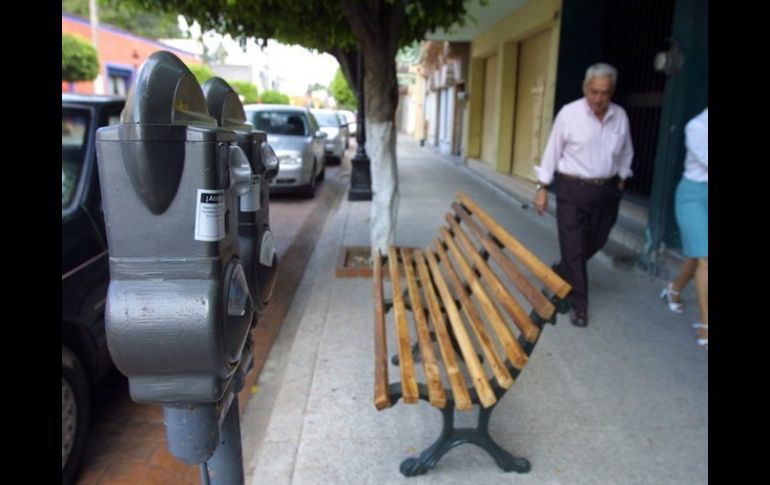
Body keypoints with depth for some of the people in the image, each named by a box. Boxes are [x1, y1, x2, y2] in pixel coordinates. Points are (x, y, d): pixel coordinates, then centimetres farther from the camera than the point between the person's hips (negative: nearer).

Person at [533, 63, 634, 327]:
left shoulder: (620, 115, 2)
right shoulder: (569, 113, -10)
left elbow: (626, 152, 15)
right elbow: (552, 151, -5)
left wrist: (621, 182, 14)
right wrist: (542, 188, -5)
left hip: (607, 190, 5)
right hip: (572, 189, -4)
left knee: (595, 243, 16)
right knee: (574, 247, -1)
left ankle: (562, 272, 43)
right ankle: (579, 302, 12)